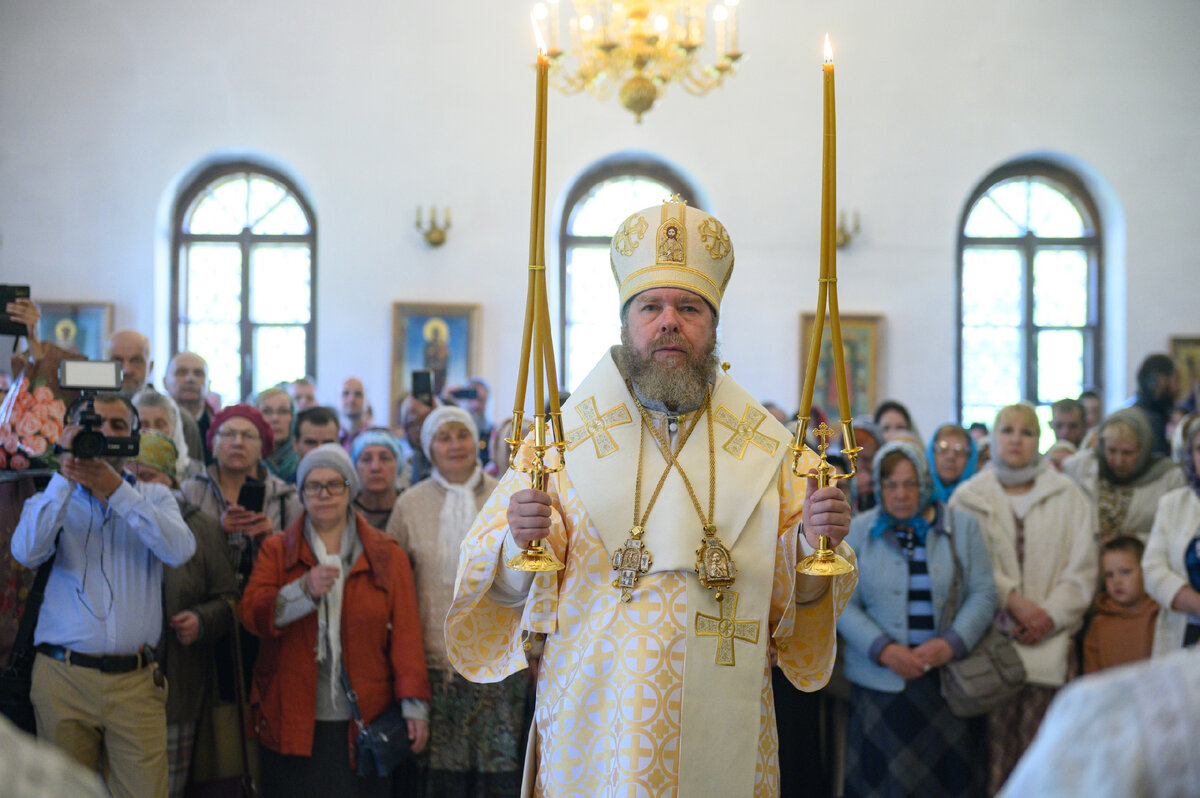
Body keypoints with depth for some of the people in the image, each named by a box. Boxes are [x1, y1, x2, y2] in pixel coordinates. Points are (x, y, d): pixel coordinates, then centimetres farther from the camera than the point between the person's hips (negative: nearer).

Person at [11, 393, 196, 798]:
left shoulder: (154, 498, 12)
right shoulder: (51, 501, 12)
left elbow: (179, 550, -10)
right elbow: (26, 552, -11)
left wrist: (116, 490, -15)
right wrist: (65, 476, -13)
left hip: (136, 681, 0)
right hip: (63, 676, 0)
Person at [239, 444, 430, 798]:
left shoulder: (387, 556, 9)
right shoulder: (277, 550, 11)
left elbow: (406, 632, 3)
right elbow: (250, 615, -2)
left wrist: (414, 704, -5)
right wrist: (304, 590, -18)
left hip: (362, 722, 0)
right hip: (293, 723, 0)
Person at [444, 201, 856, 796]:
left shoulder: (766, 448, 3)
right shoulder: (562, 437, -1)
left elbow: (799, 597, 3)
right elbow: (507, 588, -6)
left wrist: (815, 546, -17)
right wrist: (519, 543, -27)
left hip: (721, 728, 2)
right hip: (596, 725, -1)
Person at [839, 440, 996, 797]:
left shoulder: (963, 526, 7)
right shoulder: (857, 531, 6)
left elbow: (983, 594, 2)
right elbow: (843, 604, 1)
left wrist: (951, 643, -13)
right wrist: (883, 649, -13)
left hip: (949, 679, 0)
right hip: (881, 684, 0)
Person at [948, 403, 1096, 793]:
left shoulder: (1067, 496, 11)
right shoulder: (969, 497, 9)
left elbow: (1082, 568, 6)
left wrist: (1051, 614, -6)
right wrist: (1013, 601, -12)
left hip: (1048, 640, 1)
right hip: (993, 639, -1)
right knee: (996, 741, -7)